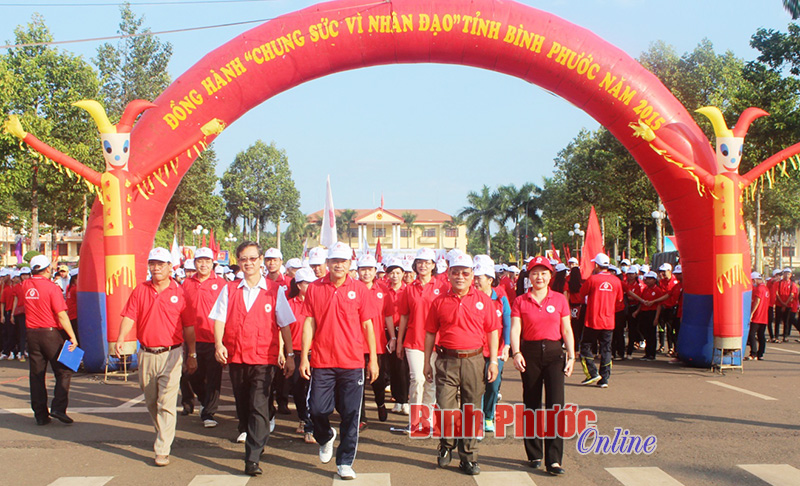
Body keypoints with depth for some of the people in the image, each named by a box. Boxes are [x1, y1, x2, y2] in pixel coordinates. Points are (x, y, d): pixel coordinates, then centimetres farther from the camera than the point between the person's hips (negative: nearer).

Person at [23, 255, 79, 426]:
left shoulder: (26, 286, 3)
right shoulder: (52, 287, -12)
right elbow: (61, 315, -16)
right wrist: (72, 336, -12)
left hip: (32, 334, 5)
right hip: (51, 333, -5)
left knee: (36, 375, 9)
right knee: (63, 372, 5)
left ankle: (40, 414, 11)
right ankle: (58, 408, -6)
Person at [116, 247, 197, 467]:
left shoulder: (180, 292, -1)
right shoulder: (140, 290, 7)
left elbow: (188, 326, 2)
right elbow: (129, 316, 0)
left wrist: (192, 355, 3)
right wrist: (120, 339, -17)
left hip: (170, 354, -4)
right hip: (146, 354, 4)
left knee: (167, 404, -9)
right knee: (151, 402, 17)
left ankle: (163, 450, -5)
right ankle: (162, 434, 40)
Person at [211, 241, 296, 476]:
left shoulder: (274, 291, 2)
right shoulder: (229, 290, 8)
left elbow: (285, 324, 4)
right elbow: (219, 319, 2)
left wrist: (289, 354, -1)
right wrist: (219, 344, -15)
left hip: (264, 359, -3)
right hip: (236, 358, 3)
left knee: (259, 408, -12)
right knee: (243, 407, 14)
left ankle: (252, 459, -13)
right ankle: (253, 441, 37)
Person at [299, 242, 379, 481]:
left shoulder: (359, 289, 2)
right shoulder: (314, 288, 3)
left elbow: (367, 324, 4)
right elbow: (309, 323, 3)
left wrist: (373, 359, 2)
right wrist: (304, 357, -2)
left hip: (352, 362, 0)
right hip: (322, 361, 1)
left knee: (351, 414, 0)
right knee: (317, 409, 2)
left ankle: (345, 462, 13)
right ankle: (325, 437, 35)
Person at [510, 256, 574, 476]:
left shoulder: (560, 299, 5)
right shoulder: (521, 301, 3)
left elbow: (566, 329, 7)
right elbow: (515, 329, -5)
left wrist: (571, 355, -1)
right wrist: (516, 353, -19)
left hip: (554, 353, 0)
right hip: (530, 353, 0)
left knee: (555, 403, -9)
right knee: (532, 405, 7)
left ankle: (554, 460, -7)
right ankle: (534, 455, 20)